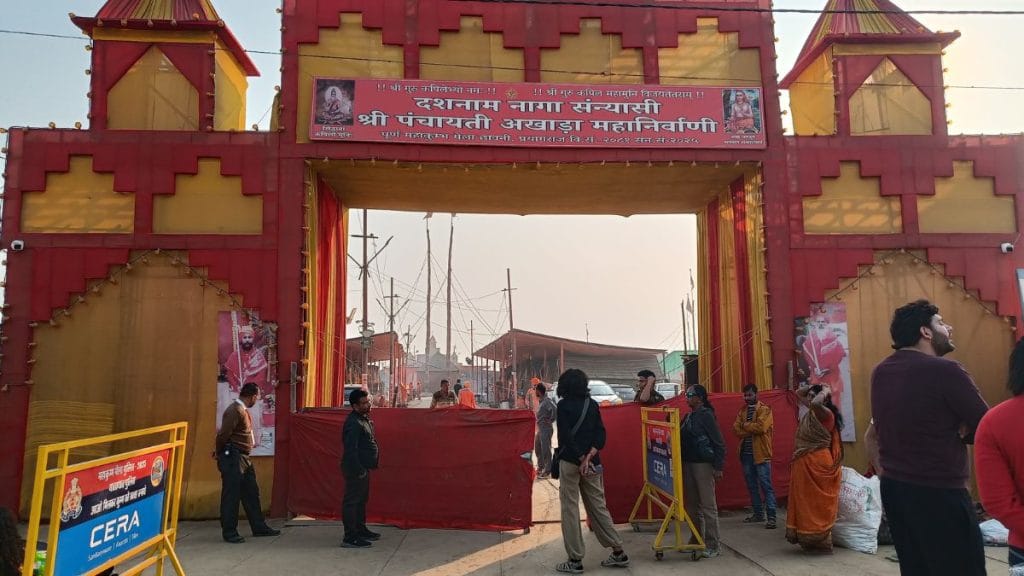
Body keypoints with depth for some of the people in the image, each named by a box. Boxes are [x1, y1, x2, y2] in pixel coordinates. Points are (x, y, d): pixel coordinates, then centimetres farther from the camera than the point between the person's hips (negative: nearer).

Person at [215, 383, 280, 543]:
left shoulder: (243, 410, 15)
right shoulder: (234, 411, -17)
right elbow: (223, 435, -19)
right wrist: (221, 455, -6)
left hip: (243, 458, 10)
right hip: (232, 458, -10)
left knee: (251, 492, 13)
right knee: (231, 495, -1)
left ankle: (259, 527, 21)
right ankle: (229, 532, 8)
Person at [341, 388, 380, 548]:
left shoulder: (364, 418, 12)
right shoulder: (353, 423, -20)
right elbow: (351, 450, -24)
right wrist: (359, 470, -22)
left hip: (363, 468, 10)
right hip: (355, 470, -10)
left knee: (362, 500, 20)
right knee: (352, 502, -4)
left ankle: (361, 530, 32)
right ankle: (350, 538, 0)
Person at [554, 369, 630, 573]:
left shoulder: (563, 406, -6)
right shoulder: (592, 405, 8)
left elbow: (565, 436, -15)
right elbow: (601, 434, 0)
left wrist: (581, 459, -13)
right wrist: (589, 456, -9)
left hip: (570, 461, -5)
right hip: (592, 463, 5)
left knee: (570, 509, 2)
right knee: (598, 506, 13)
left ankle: (575, 560, 5)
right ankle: (618, 552, 16)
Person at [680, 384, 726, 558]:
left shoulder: (706, 415, -10)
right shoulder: (688, 417, 12)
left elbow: (719, 442, -12)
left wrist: (719, 467, -16)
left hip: (704, 465, -8)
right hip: (688, 464, 8)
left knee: (708, 506, -2)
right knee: (691, 505, 14)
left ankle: (713, 545, 4)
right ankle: (696, 540, 25)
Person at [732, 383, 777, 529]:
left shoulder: (764, 409, -5)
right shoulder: (742, 411, 13)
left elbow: (761, 427, -20)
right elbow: (736, 429, 1)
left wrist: (745, 425, -7)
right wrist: (752, 429, -12)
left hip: (760, 454, -6)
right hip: (746, 453, 7)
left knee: (766, 486, -6)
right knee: (751, 486, 13)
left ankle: (771, 517, -4)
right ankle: (758, 513, 23)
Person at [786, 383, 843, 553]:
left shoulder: (826, 413, -15)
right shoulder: (811, 411, 10)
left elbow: (816, 403, -38)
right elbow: (798, 392, 23)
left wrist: (825, 391, -19)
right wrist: (813, 386, 9)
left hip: (818, 464, -9)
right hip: (805, 463, 9)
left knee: (818, 504, -1)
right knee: (807, 502, 14)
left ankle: (822, 543, 7)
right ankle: (811, 540, 23)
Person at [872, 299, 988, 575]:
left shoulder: (880, 372, 6)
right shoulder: (945, 370, -15)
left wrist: (949, 431, 5)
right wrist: (959, 432, 7)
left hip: (893, 486, 8)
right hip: (938, 491, -7)